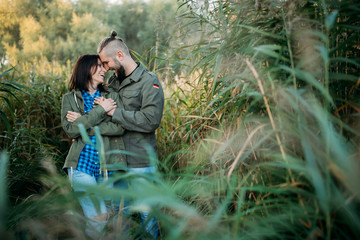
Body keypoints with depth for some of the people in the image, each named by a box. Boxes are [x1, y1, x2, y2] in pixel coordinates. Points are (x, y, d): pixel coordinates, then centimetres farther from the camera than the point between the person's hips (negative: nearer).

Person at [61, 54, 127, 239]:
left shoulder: (112, 96, 10)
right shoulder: (70, 98, 7)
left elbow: (119, 127, -6)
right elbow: (71, 130, -9)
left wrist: (83, 122, -9)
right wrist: (100, 110, -11)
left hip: (107, 166, 2)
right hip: (81, 165, -2)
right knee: (98, 217, -13)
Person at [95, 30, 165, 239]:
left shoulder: (149, 82, -12)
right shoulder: (114, 81, 10)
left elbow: (151, 120, -24)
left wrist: (113, 112, -20)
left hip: (140, 161, -7)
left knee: (146, 212, 8)